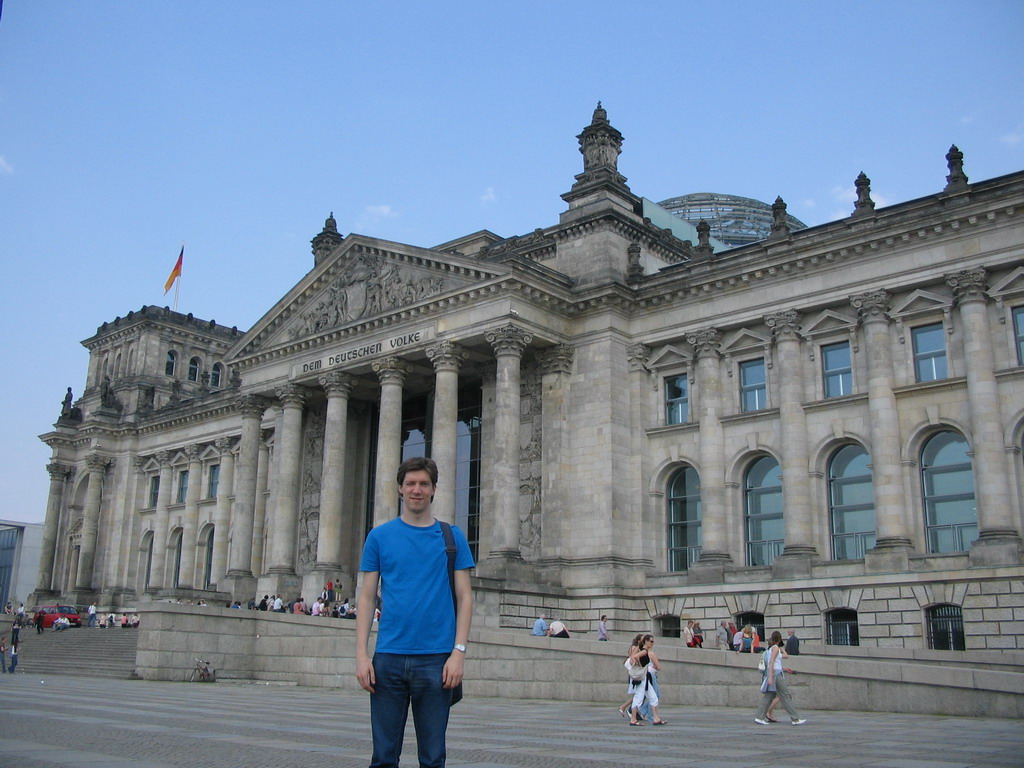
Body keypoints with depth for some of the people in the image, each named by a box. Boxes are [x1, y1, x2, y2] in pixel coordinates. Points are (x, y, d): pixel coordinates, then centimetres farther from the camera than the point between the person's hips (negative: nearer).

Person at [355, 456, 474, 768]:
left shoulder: (452, 537, 6)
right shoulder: (380, 536, 7)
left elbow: (464, 596, 4)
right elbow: (367, 597, 6)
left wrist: (459, 651, -6)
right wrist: (361, 654, -3)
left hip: (436, 659, 0)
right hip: (389, 657, 1)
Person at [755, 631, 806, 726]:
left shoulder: (770, 648, 17)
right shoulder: (775, 648, -9)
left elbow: (785, 656, 25)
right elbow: (771, 662, -18)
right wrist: (770, 677, -23)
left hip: (771, 673, 9)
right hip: (776, 673, -9)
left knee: (768, 696, 7)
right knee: (786, 696, -4)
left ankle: (759, 717, 1)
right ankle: (795, 719, -1)